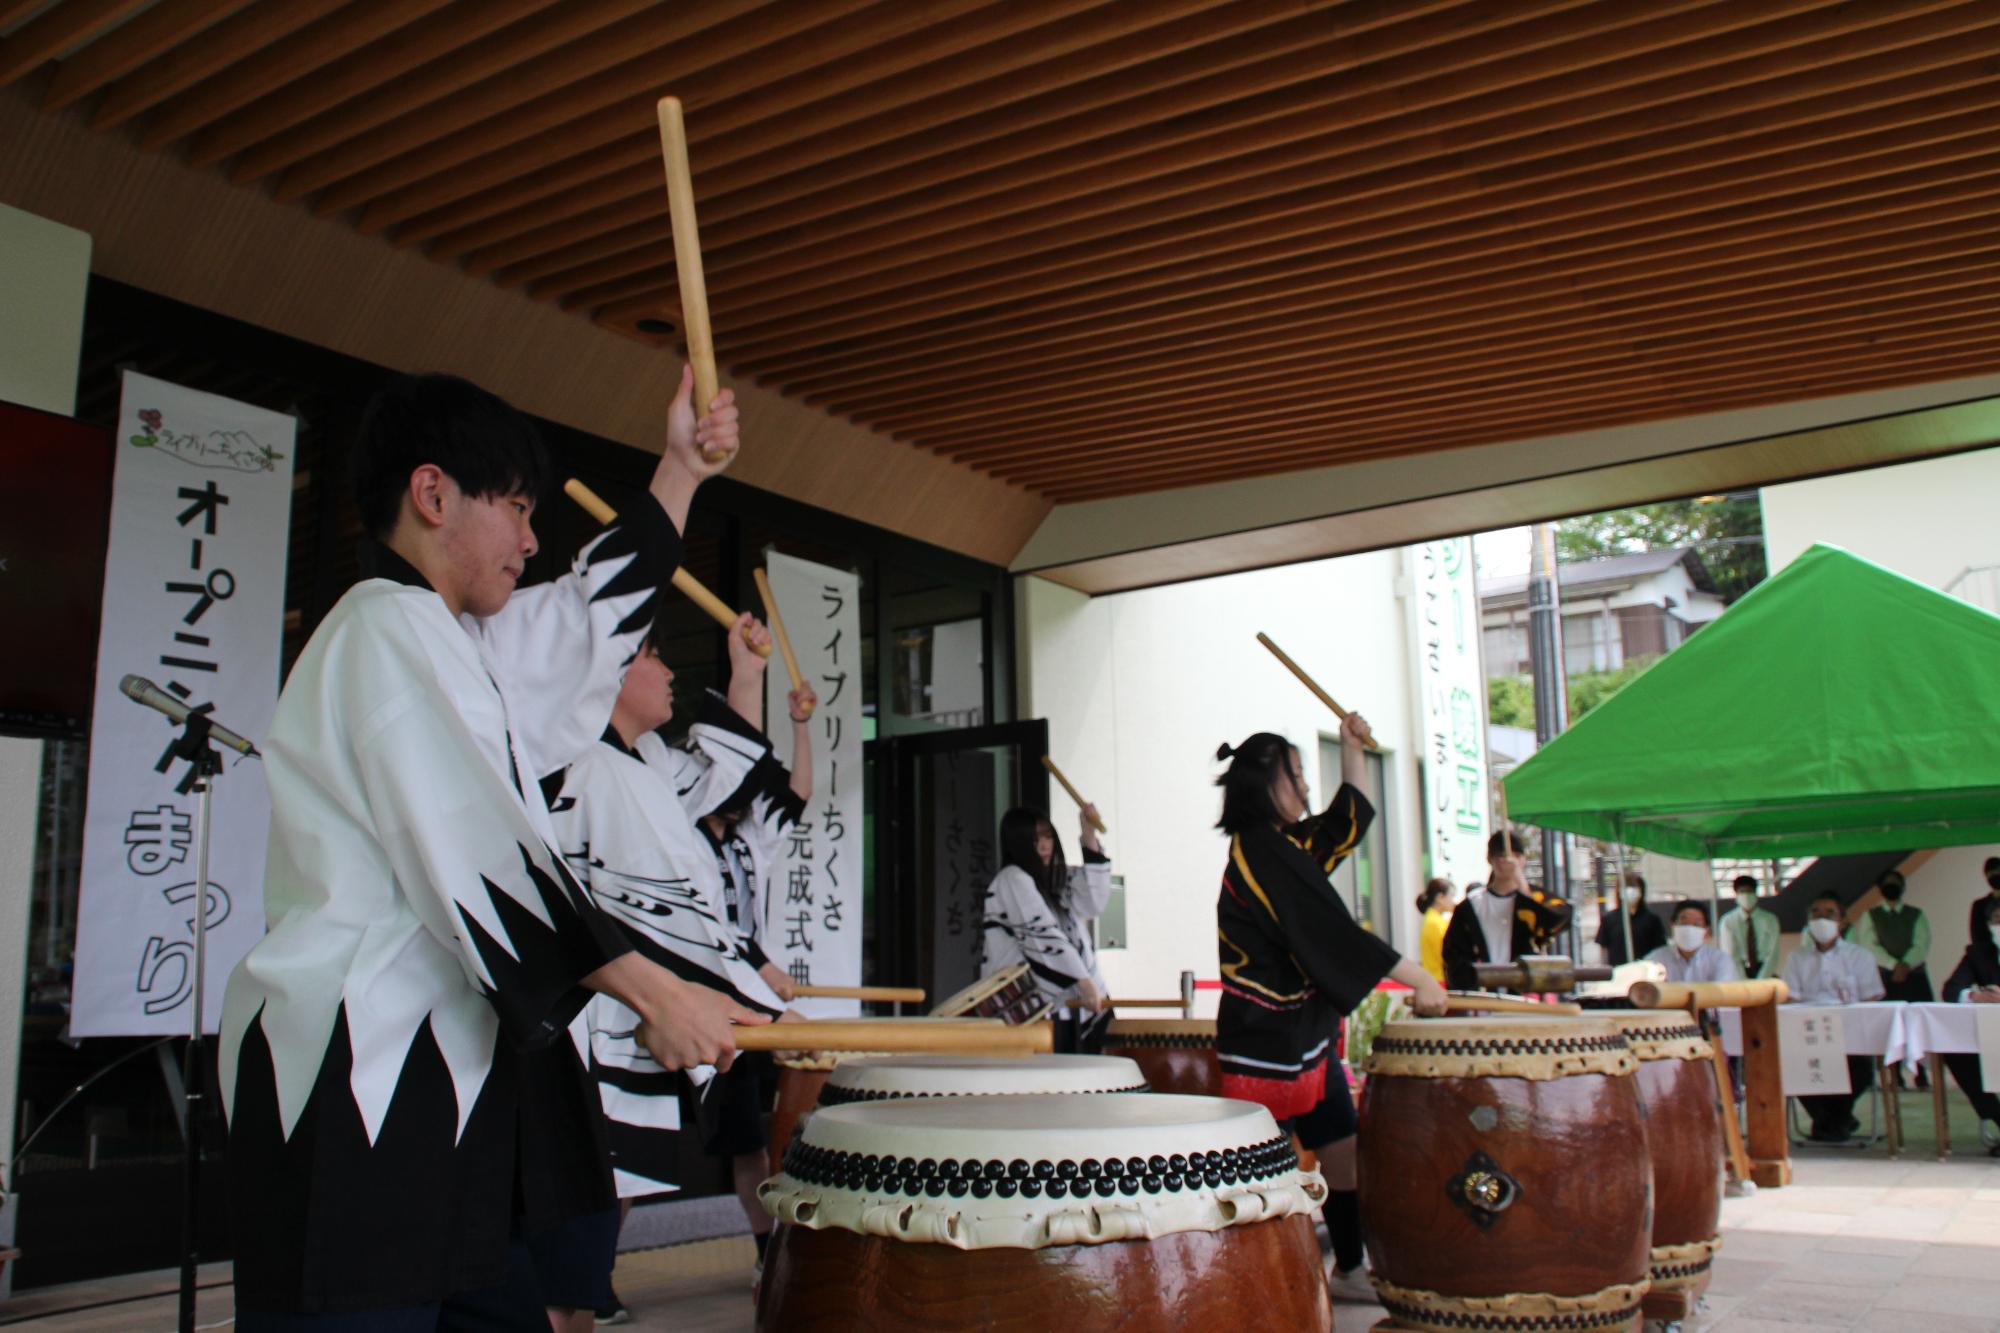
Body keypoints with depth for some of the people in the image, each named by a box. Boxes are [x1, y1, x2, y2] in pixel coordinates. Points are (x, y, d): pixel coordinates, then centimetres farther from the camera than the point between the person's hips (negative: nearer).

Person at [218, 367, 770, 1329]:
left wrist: (679, 472, 35)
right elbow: (477, 862, -20)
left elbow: (593, 616, 34)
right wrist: (653, 992, -21)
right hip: (354, 1078, -10)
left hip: (434, 1078, 10)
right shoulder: (385, 629, -10)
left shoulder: (448, 640, 21)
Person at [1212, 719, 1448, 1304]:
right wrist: (1418, 979, -18)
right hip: (1265, 1040, -10)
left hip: (1305, 1033, 10)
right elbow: (1334, 934, -23)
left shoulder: (1289, 843, 10)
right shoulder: (1258, 851, -19)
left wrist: (1352, 748, 13)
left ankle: (1350, 1268, 28)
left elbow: (1352, 819, 24)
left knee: (1345, 1149, 16)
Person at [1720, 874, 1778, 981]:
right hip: (1740, 973, -1)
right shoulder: (1728, 921, 1)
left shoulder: (1770, 920, 3)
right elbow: (1730, 956, -6)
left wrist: (1760, 982, -16)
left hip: (1765, 971, 1)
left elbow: (1772, 955, -3)